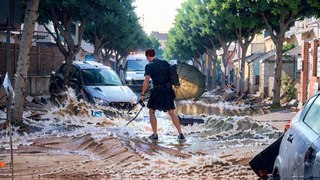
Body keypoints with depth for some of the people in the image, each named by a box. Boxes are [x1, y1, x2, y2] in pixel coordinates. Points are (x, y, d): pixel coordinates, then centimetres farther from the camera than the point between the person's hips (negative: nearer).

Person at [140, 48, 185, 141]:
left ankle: (155, 134, 11)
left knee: (152, 112, 12)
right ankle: (181, 134, 1)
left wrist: (142, 94, -9)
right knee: (172, 113, 7)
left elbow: (146, 81, -13)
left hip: (157, 91, -5)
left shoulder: (149, 66, -6)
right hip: (168, 90, 5)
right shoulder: (165, 63, 9)